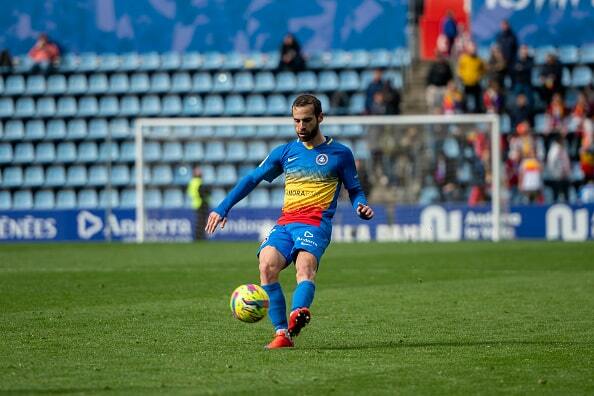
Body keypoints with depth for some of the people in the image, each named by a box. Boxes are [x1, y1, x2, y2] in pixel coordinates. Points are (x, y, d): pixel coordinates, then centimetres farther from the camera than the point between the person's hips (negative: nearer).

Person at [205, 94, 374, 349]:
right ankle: (282, 333, -28)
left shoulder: (339, 154, 11)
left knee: (305, 266, -34)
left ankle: (298, 313, -62)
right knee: (267, 266, -26)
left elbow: (355, 191, 17)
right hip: (284, 223, 3)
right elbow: (252, 179, 23)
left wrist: (362, 207, -6)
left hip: (316, 223, -3)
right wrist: (222, 209, 16)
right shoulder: (285, 152, 19)